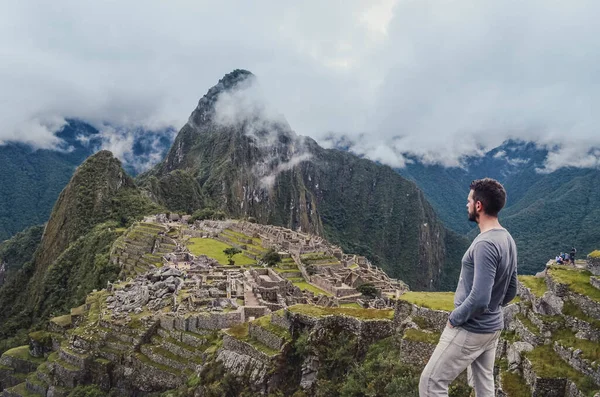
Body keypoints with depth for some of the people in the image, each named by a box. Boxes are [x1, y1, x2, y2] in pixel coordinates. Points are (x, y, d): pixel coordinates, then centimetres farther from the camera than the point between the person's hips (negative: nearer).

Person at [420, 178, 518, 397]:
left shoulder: (485, 244, -26)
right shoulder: (507, 239, 5)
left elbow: (479, 298, -31)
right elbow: (511, 291, 14)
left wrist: (454, 318, -16)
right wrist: (492, 308, 16)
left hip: (470, 330, -9)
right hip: (492, 327, 10)